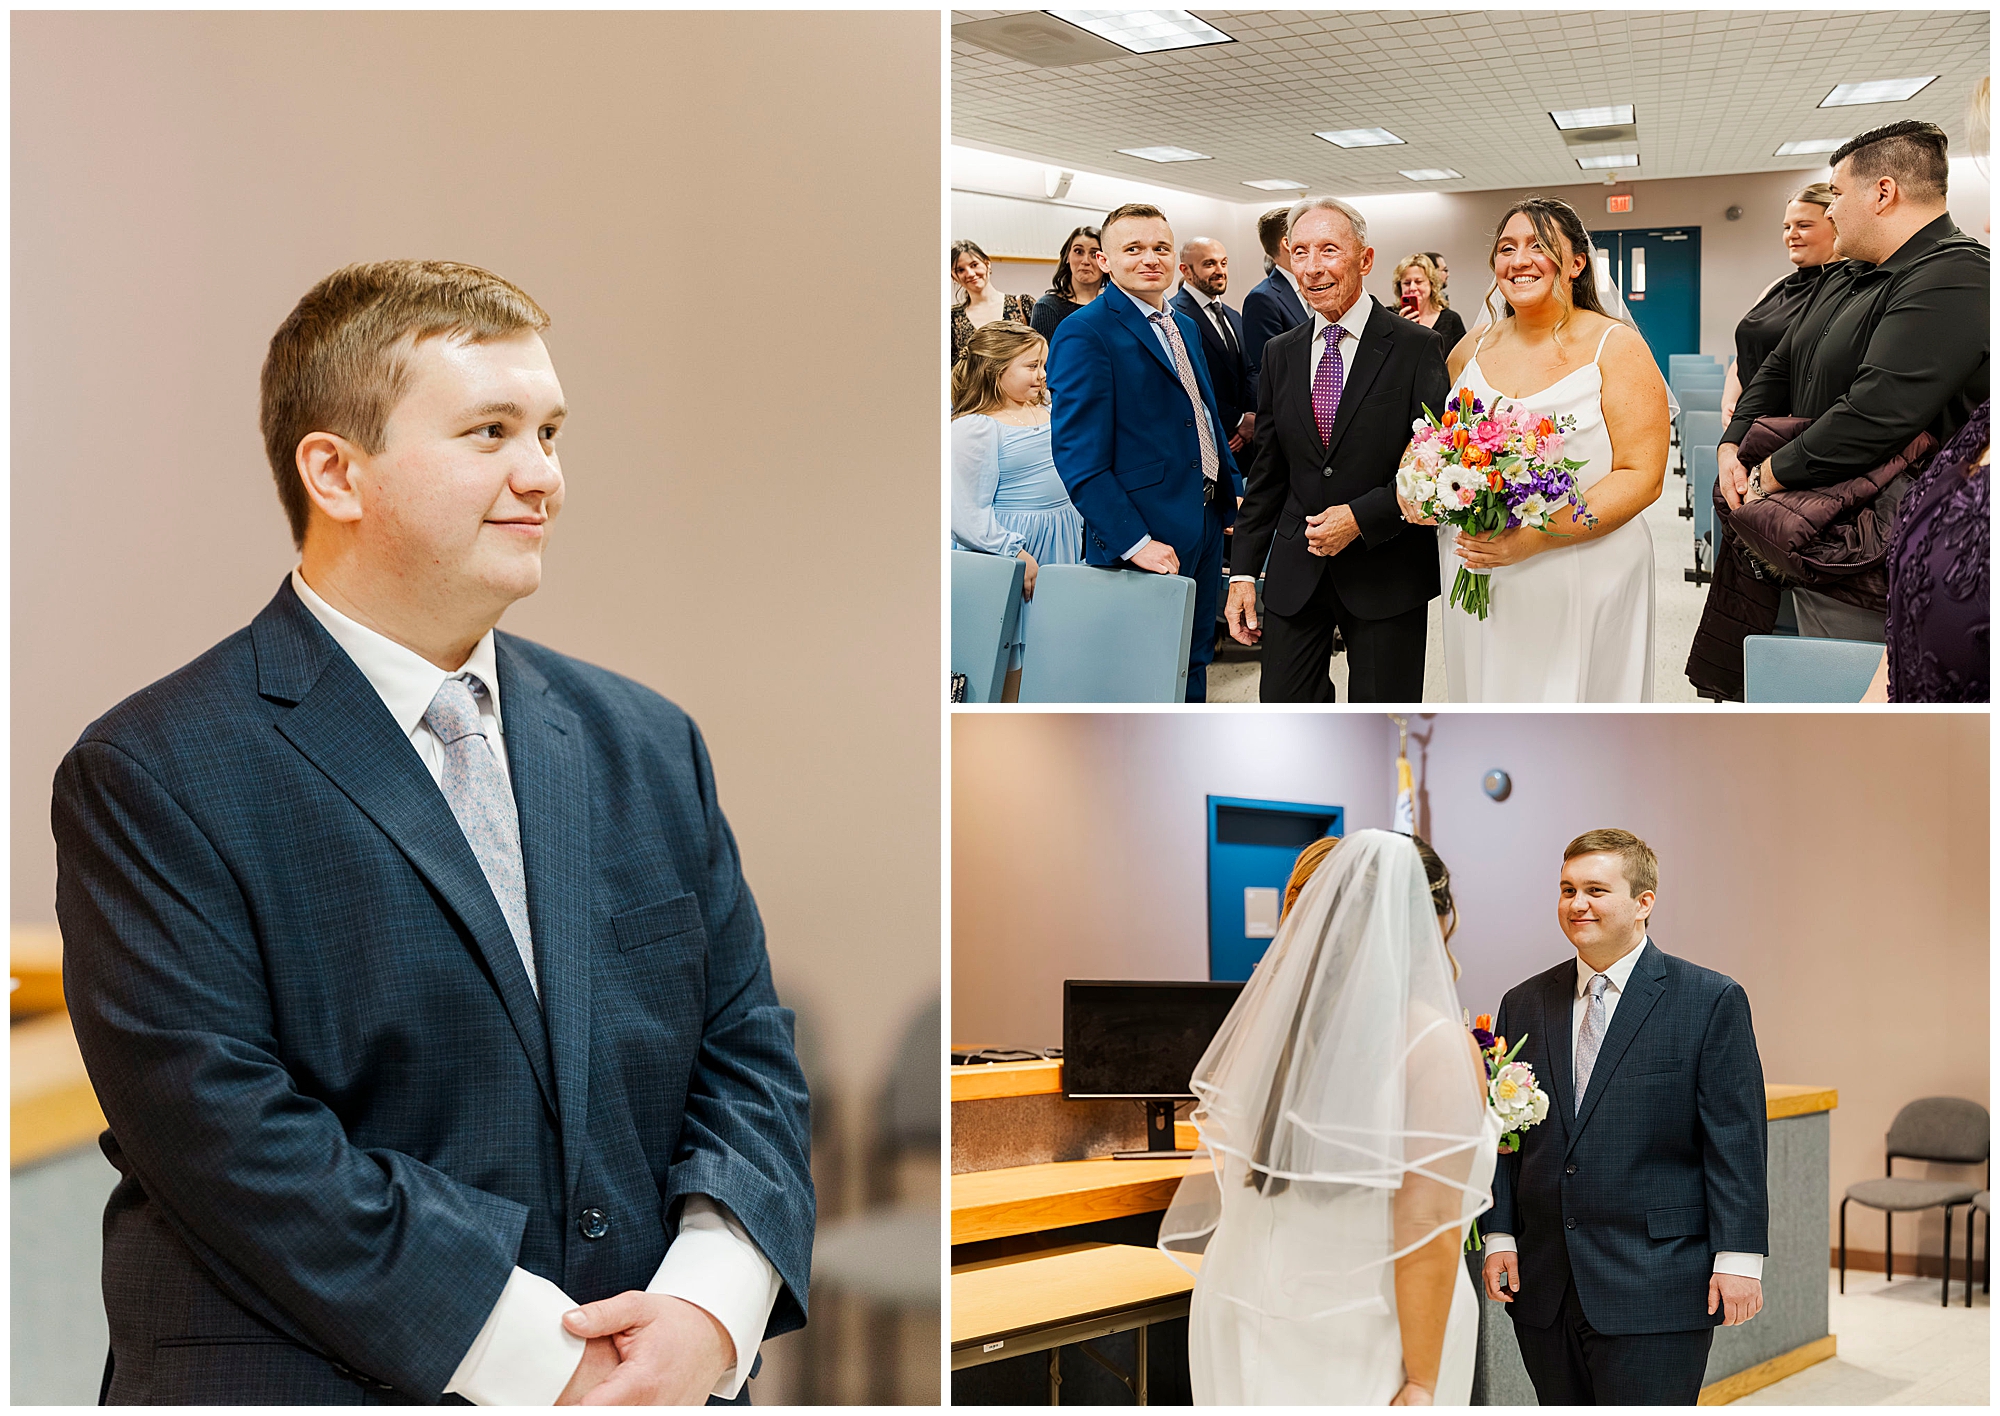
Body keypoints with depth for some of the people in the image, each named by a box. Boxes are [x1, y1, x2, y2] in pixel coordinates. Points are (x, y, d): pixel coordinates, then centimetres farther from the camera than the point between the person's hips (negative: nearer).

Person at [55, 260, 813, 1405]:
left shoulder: (648, 745, 8)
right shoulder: (151, 778, -9)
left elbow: (746, 1051, 7)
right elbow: (231, 1141, -16)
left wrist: (710, 1308, -10)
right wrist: (543, 1358, -18)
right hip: (323, 1391, -4)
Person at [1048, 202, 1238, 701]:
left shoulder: (1185, 327, 15)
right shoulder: (1085, 333, -13)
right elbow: (1079, 456, -19)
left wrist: (1231, 501, 18)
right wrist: (1134, 542, -23)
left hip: (1204, 527, 8)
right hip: (1145, 537, -8)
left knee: (1193, 664, 15)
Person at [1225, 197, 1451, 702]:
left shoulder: (1417, 349, -6)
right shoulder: (1280, 354, 8)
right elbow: (1267, 472, 10)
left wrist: (1361, 518, -18)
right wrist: (1244, 571, 5)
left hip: (1386, 571, -3)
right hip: (1295, 572, 4)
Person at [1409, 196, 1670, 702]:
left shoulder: (1615, 347, -4)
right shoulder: (1471, 350, 9)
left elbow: (1641, 478, -12)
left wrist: (1535, 537, -23)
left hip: (1582, 588, -4)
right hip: (1476, 582, 4)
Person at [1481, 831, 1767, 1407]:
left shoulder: (1712, 1001, -2)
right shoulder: (1524, 1005, 11)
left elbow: (1736, 1142, -5)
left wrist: (1739, 1257, -10)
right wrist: (1500, 1235, 4)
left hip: (1655, 1291, -4)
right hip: (1544, 1289, 5)